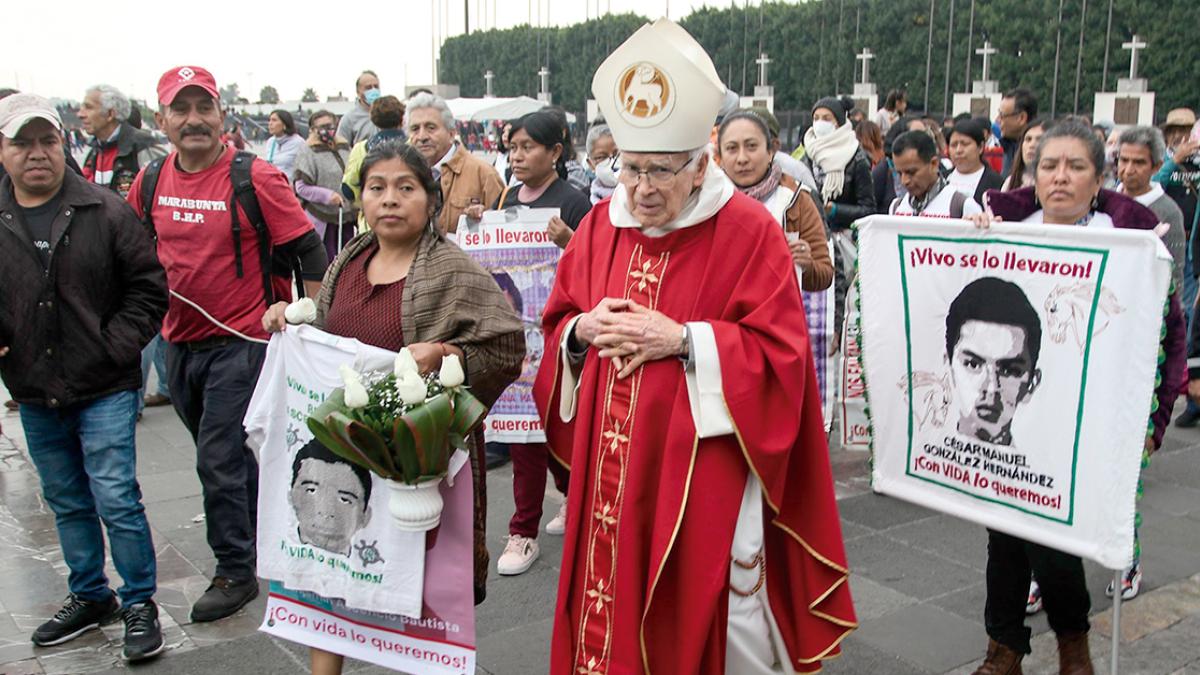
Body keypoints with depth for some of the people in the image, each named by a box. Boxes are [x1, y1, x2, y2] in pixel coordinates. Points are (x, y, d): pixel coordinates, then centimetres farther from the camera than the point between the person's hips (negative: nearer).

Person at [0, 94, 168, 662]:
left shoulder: (104, 211, -7)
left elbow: (149, 286, -2)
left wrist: (117, 345, -10)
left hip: (104, 390, -4)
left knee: (117, 500, -4)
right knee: (67, 503, 17)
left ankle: (140, 603, 13)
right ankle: (89, 597, 33)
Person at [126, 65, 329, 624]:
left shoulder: (255, 178, -14)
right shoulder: (151, 181, 2)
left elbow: (309, 252, -11)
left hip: (240, 342, -6)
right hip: (179, 342, 6)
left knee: (219, 461, -4)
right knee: (230, 455, 20)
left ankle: (235, 572, 13)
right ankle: (260, 538, 40)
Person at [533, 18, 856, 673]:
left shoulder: (750, 232, -10)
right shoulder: (601, 225, 5)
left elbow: (779, 354, -13)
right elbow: (557, 324, 13)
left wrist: (682, 340, -20)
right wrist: (584, 330, -9)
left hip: (702, 466, -4)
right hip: (610, 461, 5)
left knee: (702, 610, 6)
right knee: (609, 599, 13)